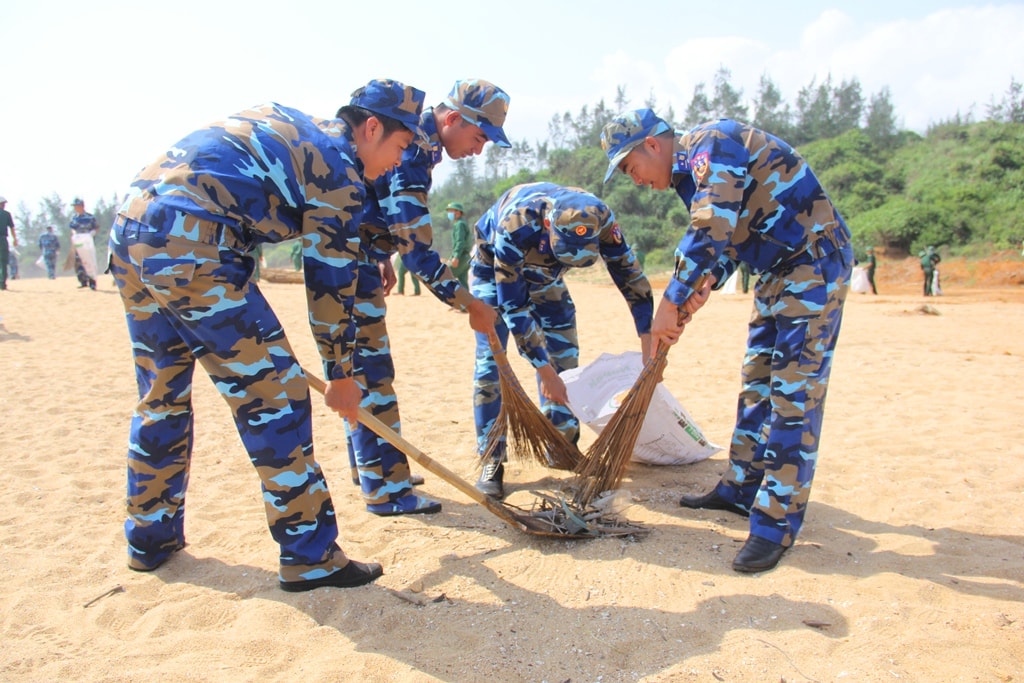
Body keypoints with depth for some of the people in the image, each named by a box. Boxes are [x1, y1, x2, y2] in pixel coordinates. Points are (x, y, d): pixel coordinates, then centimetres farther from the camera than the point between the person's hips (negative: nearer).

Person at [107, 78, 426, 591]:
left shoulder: (284, 122, 24)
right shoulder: (340, 171, -1)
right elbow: (330, 283, 0)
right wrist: (341, 374, 10)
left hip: (127, 233, 10)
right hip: (191, 250, -9)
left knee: (161, 395, 20)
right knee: (275, 396, -3)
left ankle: (150, 539, 34)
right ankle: (309, 557, 4)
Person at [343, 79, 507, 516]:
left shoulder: (417, 139, 8)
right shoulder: (410, 151, -24)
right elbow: (417, 248, -28)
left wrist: (381, 257, 25)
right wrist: (469, 304, -25)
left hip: (356, 255, 10)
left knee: (366, 369, 14)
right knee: (369, 370, -8)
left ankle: (376, 468, 25)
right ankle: (386, 489, -2)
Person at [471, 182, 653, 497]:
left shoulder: (600, 220, -31)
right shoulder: (515, 225, -42)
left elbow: (631, 275, -20)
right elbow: (513, 305, -36)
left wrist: (649, 341, -25)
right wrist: (544, 370, -34)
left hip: (545, 275, 4)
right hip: (495, 272, -4)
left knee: (564, 359, -2)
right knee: (491, 361, -14)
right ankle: (491, 461, -8)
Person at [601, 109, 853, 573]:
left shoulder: (712, 145, -18)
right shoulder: (693, 169, 12)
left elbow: (708, 235, -28)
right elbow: (727, 239, 15)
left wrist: (669, 307, -22)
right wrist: (699, 294, -3)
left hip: (814, 265, -10)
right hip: (778, 269, 10)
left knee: (794, 394, -10)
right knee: (757, 383, 14)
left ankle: (777, 523, -4)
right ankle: (742, 488, 26)